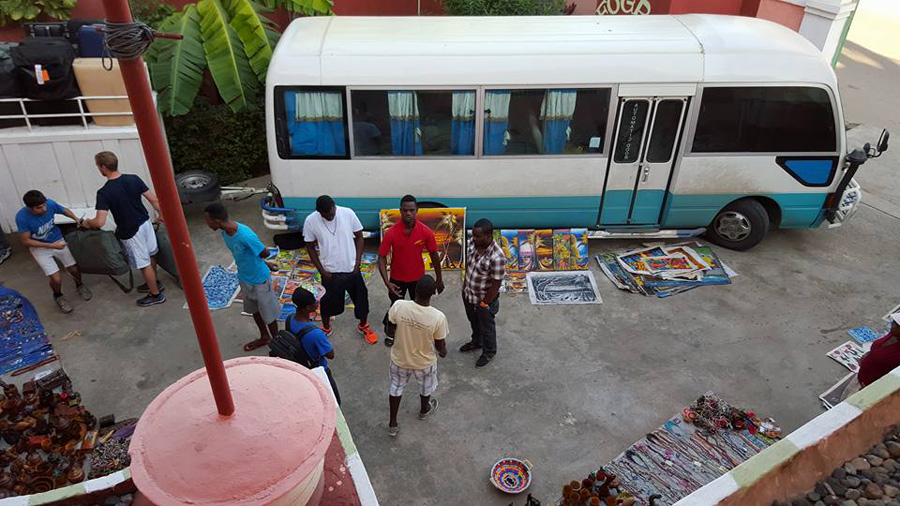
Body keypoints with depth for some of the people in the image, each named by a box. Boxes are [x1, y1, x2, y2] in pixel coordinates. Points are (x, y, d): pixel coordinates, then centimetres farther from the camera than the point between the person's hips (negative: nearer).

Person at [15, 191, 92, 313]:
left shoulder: (50, 204, -21)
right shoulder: (22, 217, -28)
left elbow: (65, 211, 2)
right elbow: (26, 241, -20)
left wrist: (76, 219, -17)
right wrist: (51, 246, -27)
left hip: (58, 241, 3)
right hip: (40, 248, -3)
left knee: (74, 270, 3)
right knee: (56, 279, -9)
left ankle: (79, 285, 38)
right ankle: (58, 296, 25)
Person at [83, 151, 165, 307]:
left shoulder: (104, 193, -22)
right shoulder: (134, 179, -8)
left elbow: (100, 222, -25)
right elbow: (154, 199, -4)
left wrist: (87, 223, -2)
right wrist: (160, 215, 13)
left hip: (130, 232, -6)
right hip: (145, 223, 6)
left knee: (144, 264, 8)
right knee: (150, 255, 23)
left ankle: (156, 294, 21)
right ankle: (154, 283, 42)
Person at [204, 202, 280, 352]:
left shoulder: (245, 235, -36)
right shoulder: (224, 231, -10)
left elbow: (265, 253, -21)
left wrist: (253, 261, -1)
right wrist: (265, 263, 5)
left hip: (259, 279, -8)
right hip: (244, 278, 8)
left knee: (268, 314, 12)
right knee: (254, 310, 26)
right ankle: (264, 337, 49)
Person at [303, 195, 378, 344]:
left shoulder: (348, 213, -15)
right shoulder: (311, 221, -15)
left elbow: (359, 237, -3)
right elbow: (310, 247, -3)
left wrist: (357, 263, -7)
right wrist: (322, 271, -7)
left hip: (351, 269, 1)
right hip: (330, 271, 0)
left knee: (361, 298, 15)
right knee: (328, 302, 18)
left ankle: (363, 326, 41)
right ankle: (326, 328, 46)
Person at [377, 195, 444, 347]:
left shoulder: (425, 232, -19)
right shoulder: (391, 233, -24)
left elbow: (434, 256, -7)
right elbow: (381, 257, -18)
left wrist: (439, 280, -1)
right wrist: (387, 282, -27)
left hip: (418, 277, 1)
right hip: (397, 278, -1)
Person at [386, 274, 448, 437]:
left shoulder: (398, 306, -29)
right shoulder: (438, 317, -32)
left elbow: (391, 330, -10)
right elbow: (440, 345, -16)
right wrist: (444, 352, 8)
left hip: (399, 359, 1)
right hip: (424, 362, -1)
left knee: (396, 387, 29)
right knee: (425, 387, 32)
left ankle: (392, 424, 44)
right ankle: (424, 410, 61)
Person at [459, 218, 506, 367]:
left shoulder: (497, 257, -34)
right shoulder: (473, 243, -13)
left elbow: (496, 284, -25)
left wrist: (485, 303, -15)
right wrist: (465, 285, 11)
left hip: (484, 299, -6)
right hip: (468, 294, 7)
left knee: (486, 327, 20)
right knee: (474, 322, 31)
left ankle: (489, 353, 45)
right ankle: (476, 342, 58)